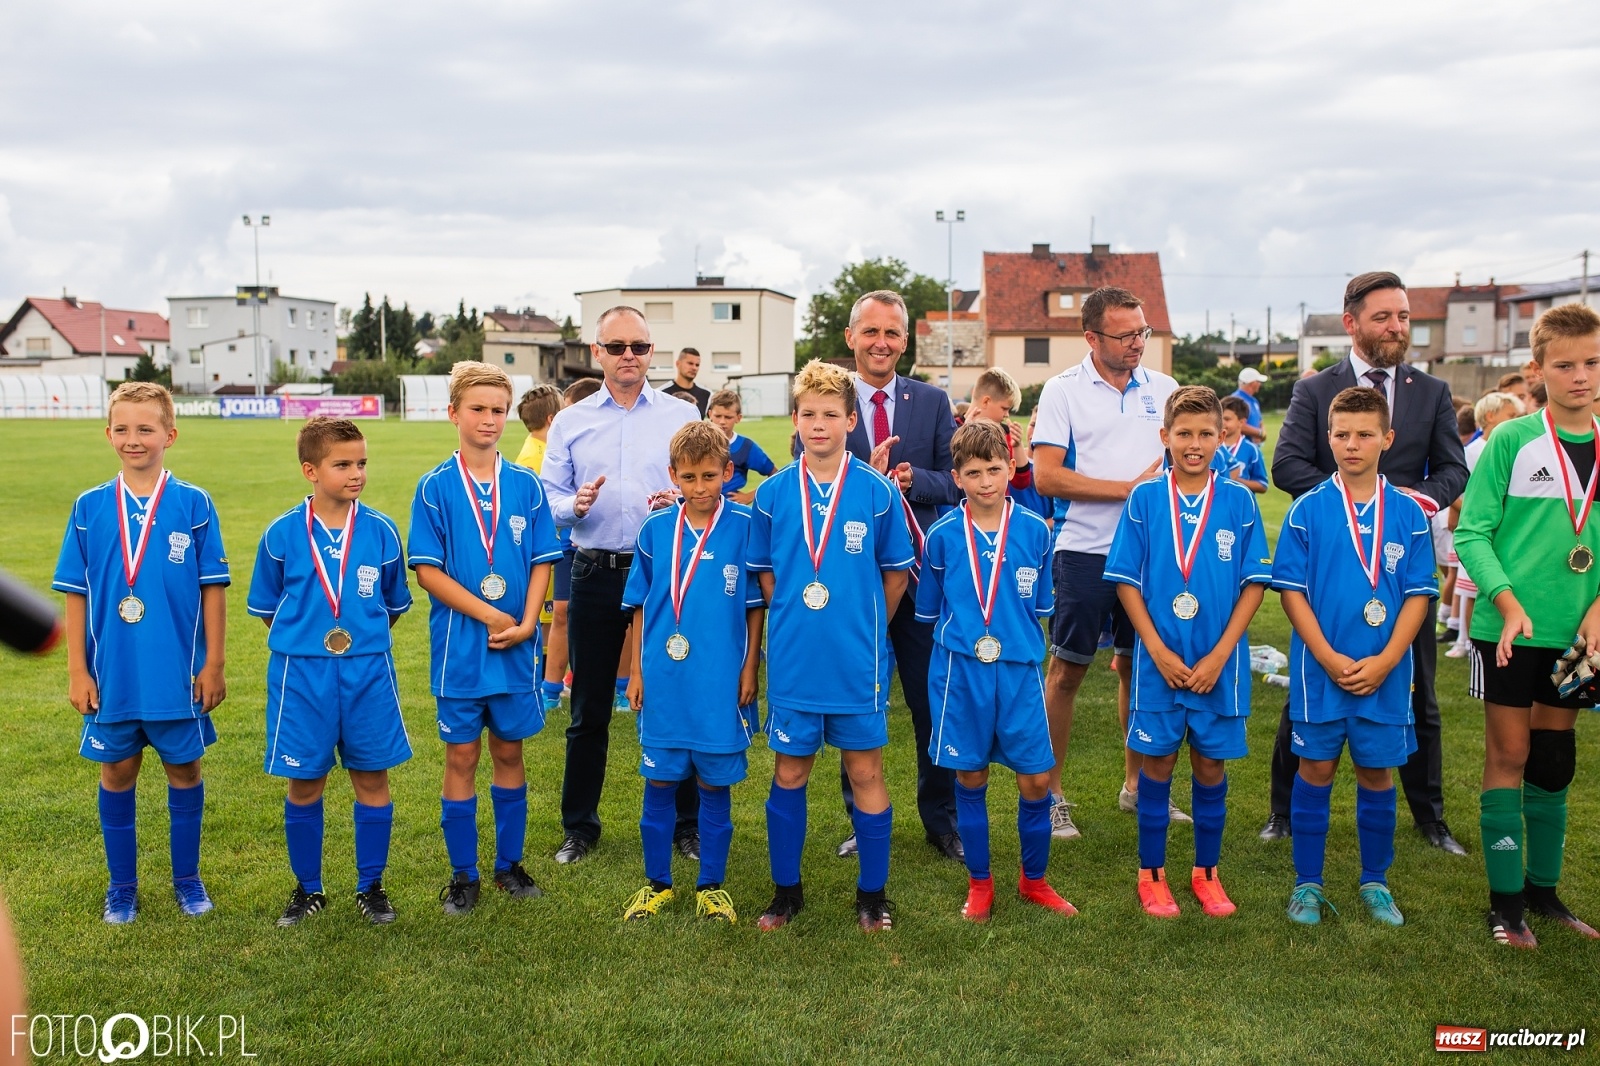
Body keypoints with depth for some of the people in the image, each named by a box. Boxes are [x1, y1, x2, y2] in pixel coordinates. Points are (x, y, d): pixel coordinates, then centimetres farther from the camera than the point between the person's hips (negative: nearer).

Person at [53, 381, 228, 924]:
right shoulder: (89, 507, 0)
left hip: (178, 672, -1)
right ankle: (122, 885, 28)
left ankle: (187, 878, 27)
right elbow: (76, 594, 3)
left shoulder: (194, 504, -5)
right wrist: (77, 670, 0)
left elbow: (212, 589, -2)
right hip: (111, 674, 2)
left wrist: (214, 664, -3)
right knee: (117, 773, 12)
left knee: (184, 769, 10)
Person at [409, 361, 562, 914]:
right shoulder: (435, 488, -4)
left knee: (509, 752, 12)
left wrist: (526, 622, -12)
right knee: (462, 756, 7)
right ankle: (462, 875, 19)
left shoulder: (526, 486, 2)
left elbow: (541, 561, 2)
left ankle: (510, 864, 26)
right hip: (459, 647, -2)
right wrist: (490, 616, -16)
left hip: (517, 646, 2)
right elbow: (428, 570, -8)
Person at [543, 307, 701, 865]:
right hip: (596, 574, 1)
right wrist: (576, 505, -16)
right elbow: (549, 499, 5)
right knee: (589, 708, 9)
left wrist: (681, 500, -19)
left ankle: (688, 824, 19)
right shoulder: (570, 421, 9)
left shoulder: (682, 416, 6)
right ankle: (579, 826, 23)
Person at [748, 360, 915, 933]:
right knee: (789, 772, 11)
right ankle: (786, 890, 26)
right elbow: (764, 572, 10)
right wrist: (792, 623, 5)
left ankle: (872, 893, 23)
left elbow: (896, 571, 4)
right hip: (792, 658, 2)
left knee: (865, 771, 7)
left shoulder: (877, 490, -5)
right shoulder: (773, 493, -1)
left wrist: (865, 627, 5)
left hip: (858, 661, -1)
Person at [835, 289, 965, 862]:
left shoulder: (933, 401, 5)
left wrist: (913, 478, -20)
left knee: (934, 702, 7)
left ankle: (941, 819, 23)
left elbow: (955, 481, 1)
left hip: (921, 570, 1)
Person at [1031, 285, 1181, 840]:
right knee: (1067, 669, 2)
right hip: (1085, 551, -4)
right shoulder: (1063, 390, -3)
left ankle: (1136, 784, 27)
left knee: (1138, 665, 13)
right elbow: (1046, 476, -11)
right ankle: (1051, 794, 12)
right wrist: (1128, 488, -14)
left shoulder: (1164, 389, 9)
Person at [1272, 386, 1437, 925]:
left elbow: (1418, 595, 0)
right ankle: (1307, 884, 18)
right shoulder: (1307, 510, -3)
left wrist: (1383, 662, -11)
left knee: (1377, 773, 11)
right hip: (1320, 671, -1)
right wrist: (1330, 658, -13)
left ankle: (1376, 883, 27)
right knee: (1316, 769, 6)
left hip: (1386, 672, 2)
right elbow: (1291, 590, -5)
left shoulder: (1408, 514, 1)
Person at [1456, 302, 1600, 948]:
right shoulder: (1512, 441, -8)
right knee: (1508, 756, 3)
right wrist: (1508, 604, -19)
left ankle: (1544, 889, 27)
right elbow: (1471, 532, -10)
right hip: (1510, 629, -4)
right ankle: (1506, 900, 13)